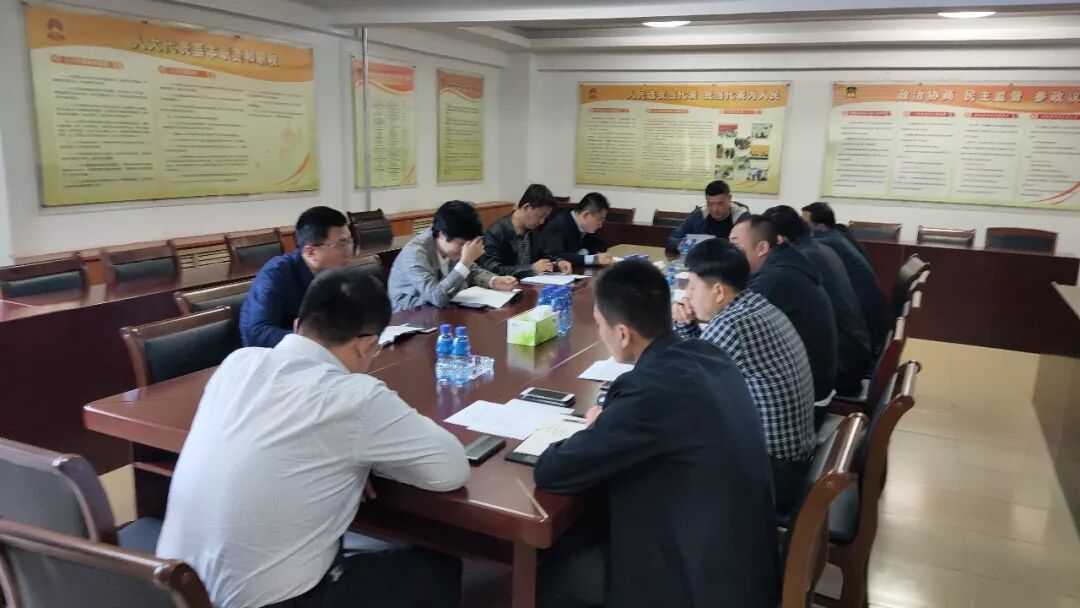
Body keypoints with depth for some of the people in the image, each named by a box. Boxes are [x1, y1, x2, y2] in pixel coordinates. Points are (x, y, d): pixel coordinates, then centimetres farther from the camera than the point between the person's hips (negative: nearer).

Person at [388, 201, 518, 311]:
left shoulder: (451, 244, -7)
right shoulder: (415, 254, -27)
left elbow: (472, 271, 9)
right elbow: (438, 298, -35)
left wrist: (495, 281, -10)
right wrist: (465, 262, -35)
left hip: (441, 310, 7)